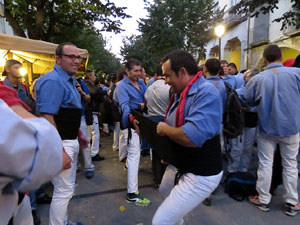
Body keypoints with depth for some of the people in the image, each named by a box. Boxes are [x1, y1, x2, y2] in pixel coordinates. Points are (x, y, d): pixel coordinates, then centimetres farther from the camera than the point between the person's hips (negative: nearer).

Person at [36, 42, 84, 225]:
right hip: (61, 143, -10)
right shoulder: (53, 81, -19)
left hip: (71, 141, 10)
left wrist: (79, 136, 21)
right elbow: (47, 118, -25)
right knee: (63, 190, 3)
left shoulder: (69, 80, 12)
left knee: (67, 187, 22)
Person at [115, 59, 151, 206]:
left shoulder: (141, 82, 11)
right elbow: (124, 104, -24)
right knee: (134, 154, -12)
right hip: (130, 121, -7)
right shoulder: (122, 86, -10)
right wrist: (131, 117, -43)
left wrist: (144, 103, -8)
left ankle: (130, 167, 52)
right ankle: (132, 194, -8)